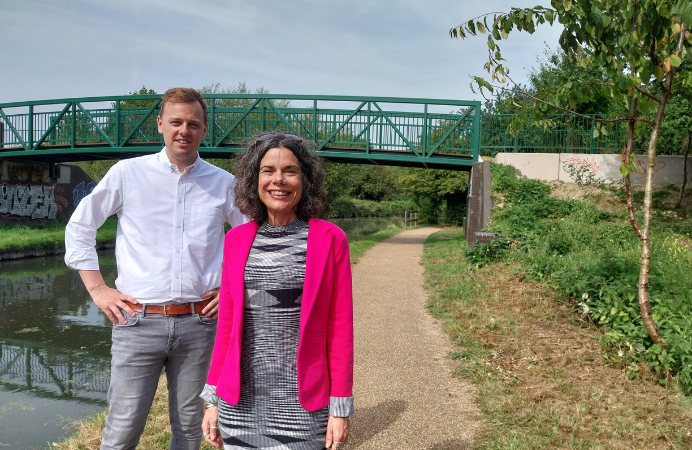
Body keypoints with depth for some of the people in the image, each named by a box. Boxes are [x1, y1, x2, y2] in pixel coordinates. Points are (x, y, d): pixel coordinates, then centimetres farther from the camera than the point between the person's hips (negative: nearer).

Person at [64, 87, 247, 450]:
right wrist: (97, 289, 3)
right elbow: (79, 228, 9)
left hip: (198, 323, 2)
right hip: (139, 321, -1)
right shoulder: (128, 173, 2)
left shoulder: (223, 183, 5)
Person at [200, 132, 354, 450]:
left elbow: (340, 327, -4)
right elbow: (226, 325, 8)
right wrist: (212, 399, 7)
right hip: (240, 401, 3)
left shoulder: (329, 239, -5)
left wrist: (340, 407, -5)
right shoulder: (237, 240, 4)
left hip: (302, 404, -3)